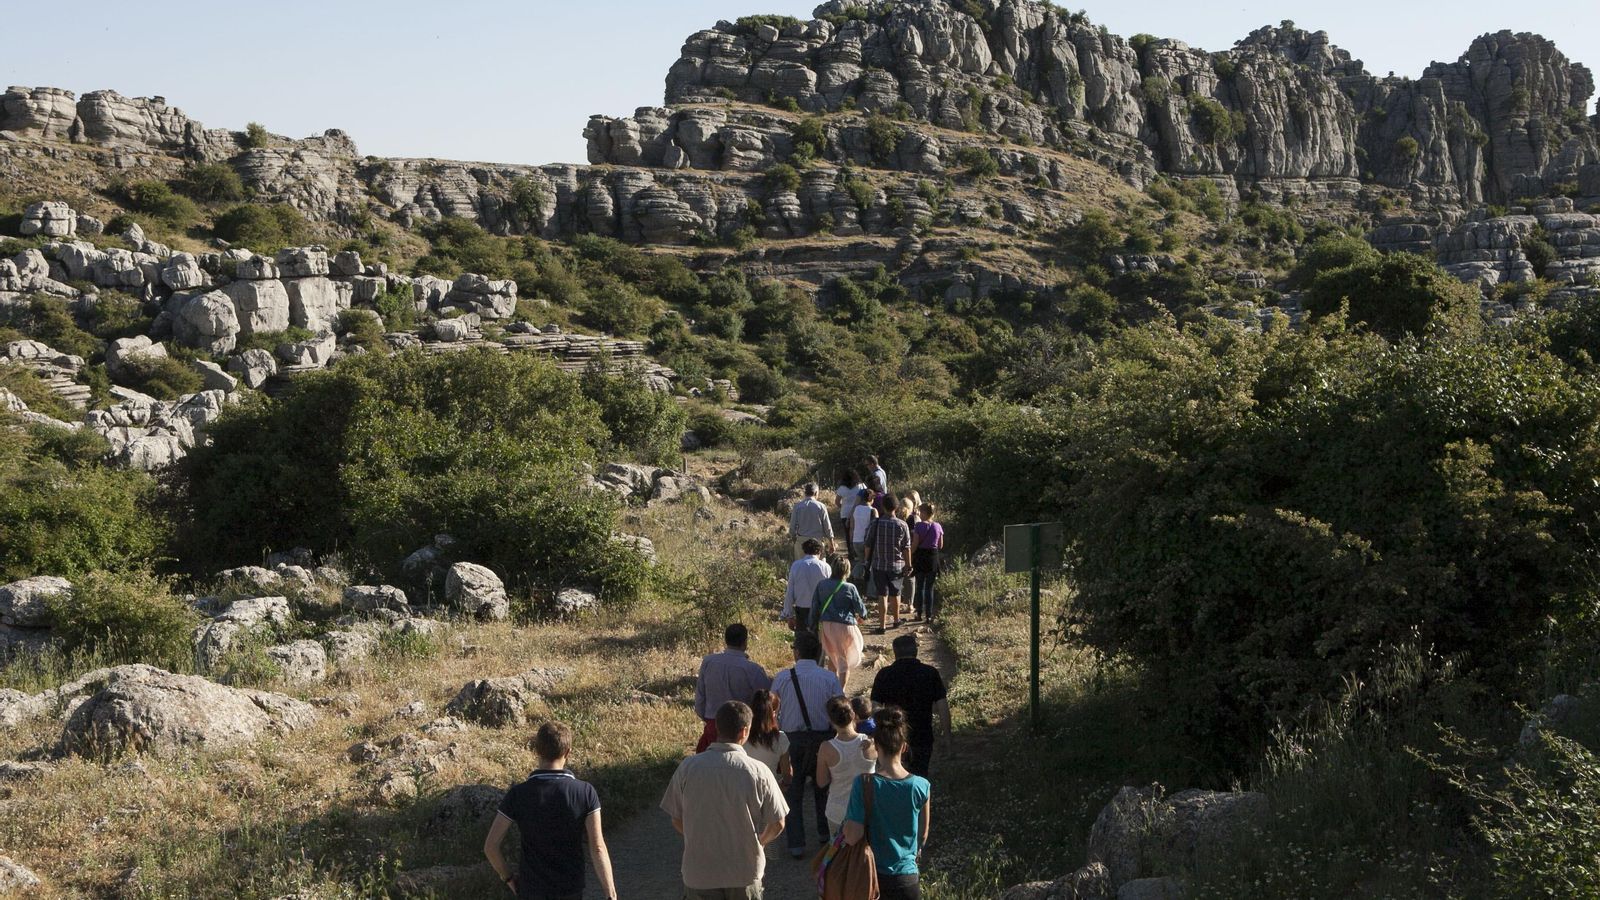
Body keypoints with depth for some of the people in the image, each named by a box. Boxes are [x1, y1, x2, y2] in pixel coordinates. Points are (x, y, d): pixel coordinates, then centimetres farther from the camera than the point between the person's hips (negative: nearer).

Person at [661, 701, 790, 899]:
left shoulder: (688, 767, -11)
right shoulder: (758, 772, -14)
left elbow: (677, 820, -1)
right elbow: (777, 825, -6)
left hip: (699, 872, 0)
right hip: (745, 874, 0)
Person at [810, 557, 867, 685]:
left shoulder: (821, 585, -1)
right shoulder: (849, 588, -12)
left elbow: (814, 607, 3)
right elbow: (860, 608, -1)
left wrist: (814, 626, 12)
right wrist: (862, 615, 22)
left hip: (826, 625, 4)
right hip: (844, 626, -4)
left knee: (832, 655, 26)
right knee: (845, 660, 8)